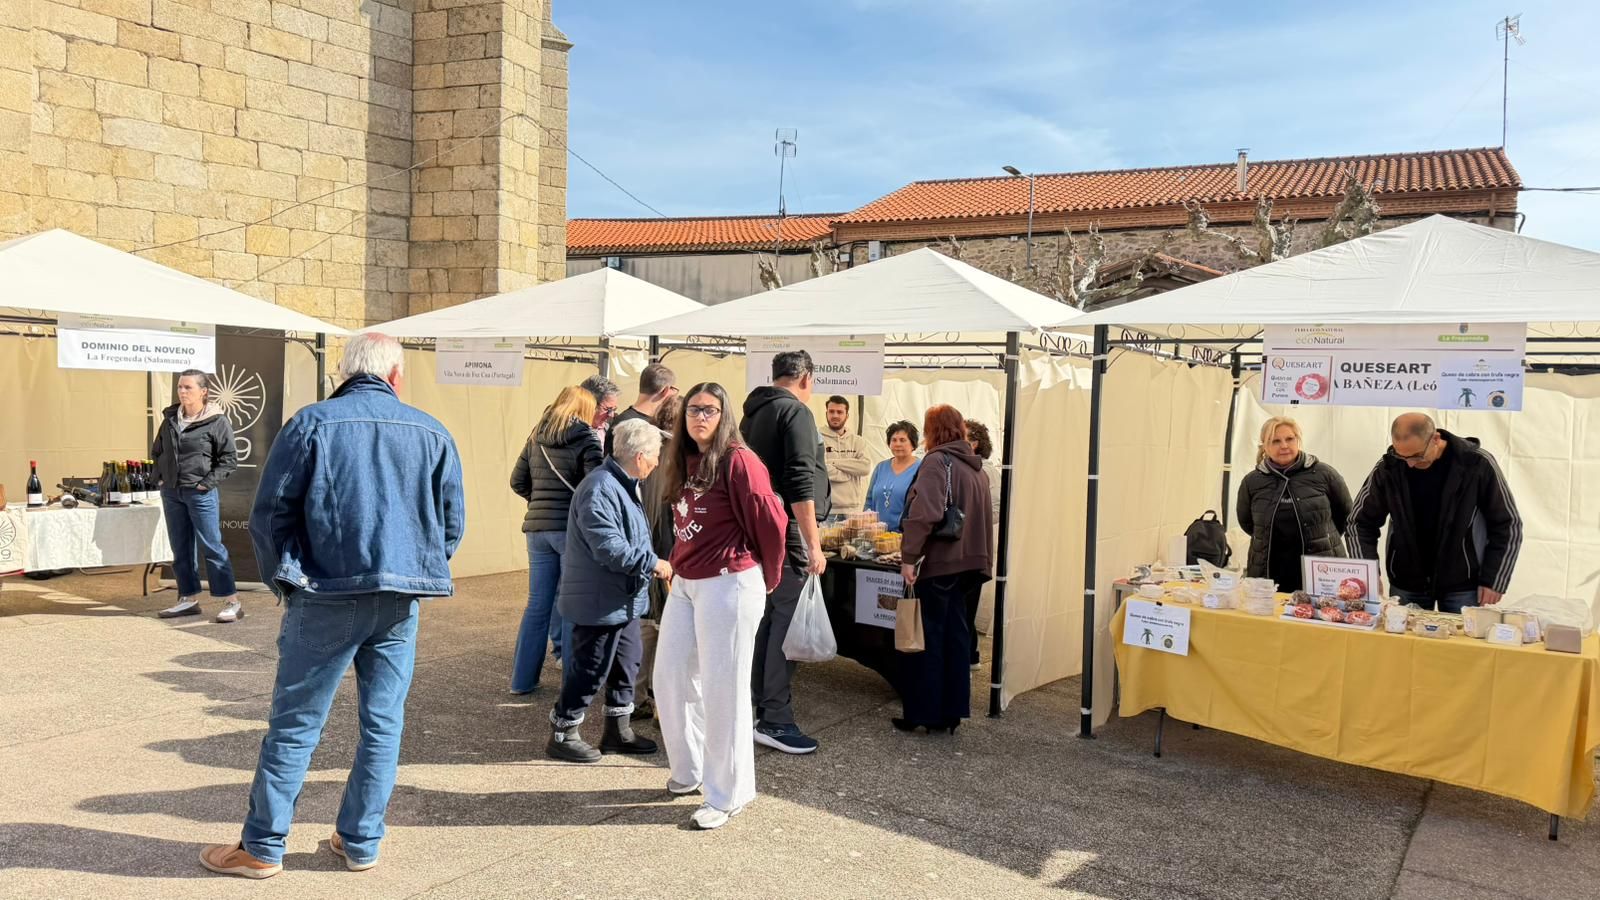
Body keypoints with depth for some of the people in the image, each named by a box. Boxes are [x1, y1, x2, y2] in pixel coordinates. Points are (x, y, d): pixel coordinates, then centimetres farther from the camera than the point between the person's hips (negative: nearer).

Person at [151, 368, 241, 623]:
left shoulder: (217, 421, -9)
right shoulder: (170, 418, 9)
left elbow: (229, 459, -8)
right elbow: (156, 450, 22)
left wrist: (208, 483, -13)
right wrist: (161, 476, 9)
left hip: (201, 494, -6)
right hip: (171, 492, 7)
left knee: (212, 546, -6)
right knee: (181, 548, 12)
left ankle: (231, 602, -3)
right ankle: (188, 599, 22)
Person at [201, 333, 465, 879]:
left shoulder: (311, 422, -3)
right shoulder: (432, 433, 4)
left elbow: (269, 512, -4)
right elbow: (453, 521, 6)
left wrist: (284, 582, 8)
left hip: (327, 597, -2)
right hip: (401, 603, 2)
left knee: (295, 723, 7)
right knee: (383, 724, 11)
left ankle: (262, 847, 16)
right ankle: (361, 843, 20)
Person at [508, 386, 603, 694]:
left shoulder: (536, 437, 11)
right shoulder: (586, 438, -6)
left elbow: (518, 481, 13)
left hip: (536, 527, 5)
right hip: (572, 527, -5)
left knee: (538, 604, 11)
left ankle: (522, 679, 16)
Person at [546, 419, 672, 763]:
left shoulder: (624, 485, 12)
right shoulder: (600, 489, -23)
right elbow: (609, 548, -29)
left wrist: (653, 563, 11)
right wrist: (653, 563, -20)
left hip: (624, 600, 10)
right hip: (600, 602, -10)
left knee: (627, 664, 17)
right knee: (590, 669, 0)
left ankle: (618, 730, 30)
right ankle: (562, 734, 15)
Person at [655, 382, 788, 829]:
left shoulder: (737, 461, -13)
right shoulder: (684, 462, 11)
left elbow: (772, 521, -11)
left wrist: (768, 577, 1)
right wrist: (678, 566, 11)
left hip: (728, 585, -8)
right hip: (685, 584, 8)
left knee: (722, 689, -1)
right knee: (670, 678, 12)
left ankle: (727, 795, 13)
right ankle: (690, 771, 31)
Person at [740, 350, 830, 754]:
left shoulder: (752, 414, 15)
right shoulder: (795, 412, -12)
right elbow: (801, 484, -20)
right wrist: (814, 544, -19)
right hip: (788, 532, -9)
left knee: (766, 618, 16)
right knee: (787, 622, -6)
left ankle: (759, 704, 24)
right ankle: (775, 720, -3)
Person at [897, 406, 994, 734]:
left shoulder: (937, 461, -10)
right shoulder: (977, 468, 14)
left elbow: (923, 513, -22)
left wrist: (909, 557, -20)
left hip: (939, 564, -7)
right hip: (971, 564, 7)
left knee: (928, 640, 2)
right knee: (955, 637, 13)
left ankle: (922, 713, 9)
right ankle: (952, 712, 19)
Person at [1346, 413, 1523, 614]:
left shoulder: (1477, 464, -11)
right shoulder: (1388, 467, -7)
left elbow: (1507, 524, -2)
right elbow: (1360, 522, 2)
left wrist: (1494, 581, -6)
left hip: (1462, 585, -2)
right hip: (1405, 585, 2)